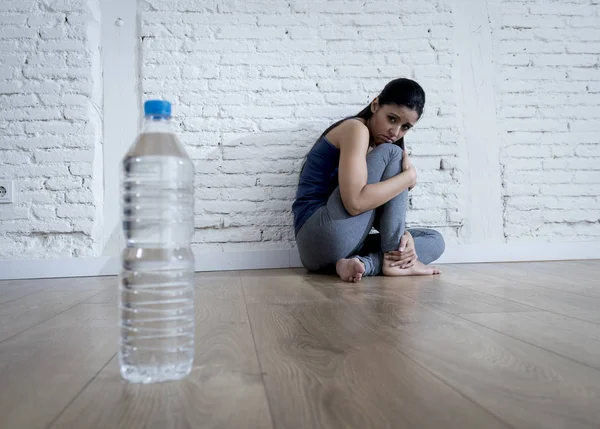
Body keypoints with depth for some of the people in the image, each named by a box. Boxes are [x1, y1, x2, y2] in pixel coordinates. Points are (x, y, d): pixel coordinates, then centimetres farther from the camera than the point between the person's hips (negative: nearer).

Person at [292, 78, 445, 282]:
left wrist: (404, 234, -8)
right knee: (392, 154, -9)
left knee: (434, 240, 9)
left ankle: (362, 264, -14)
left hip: (333, 249, 9)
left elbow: (377, 207, 12)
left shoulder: (374, 145, 20)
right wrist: (410, 175, -10)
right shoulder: (356, 129, -8)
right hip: (323, 237, -9)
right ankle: (393, 260, -11)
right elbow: (355, 202, -22)